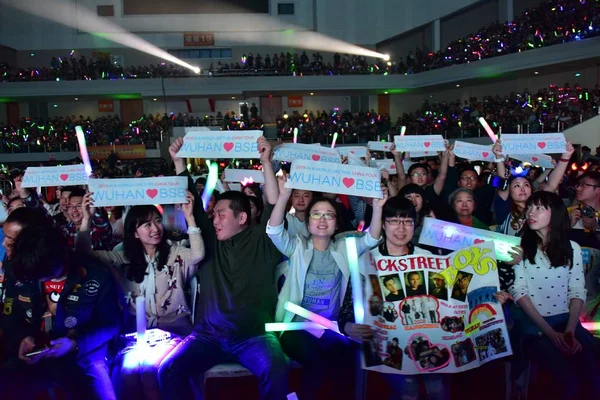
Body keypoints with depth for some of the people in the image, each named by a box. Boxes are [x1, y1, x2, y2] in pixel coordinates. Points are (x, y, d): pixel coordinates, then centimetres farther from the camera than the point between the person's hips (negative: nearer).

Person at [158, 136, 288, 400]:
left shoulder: (262, 241, 6)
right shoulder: (210, 241, 13)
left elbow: (274, 205, -6)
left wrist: (266, 161, -10)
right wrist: (179, 162, 9)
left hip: (254, 336, -3)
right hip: (209, 335, 3)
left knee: (276, 372, -31)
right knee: (168, 370, -20)